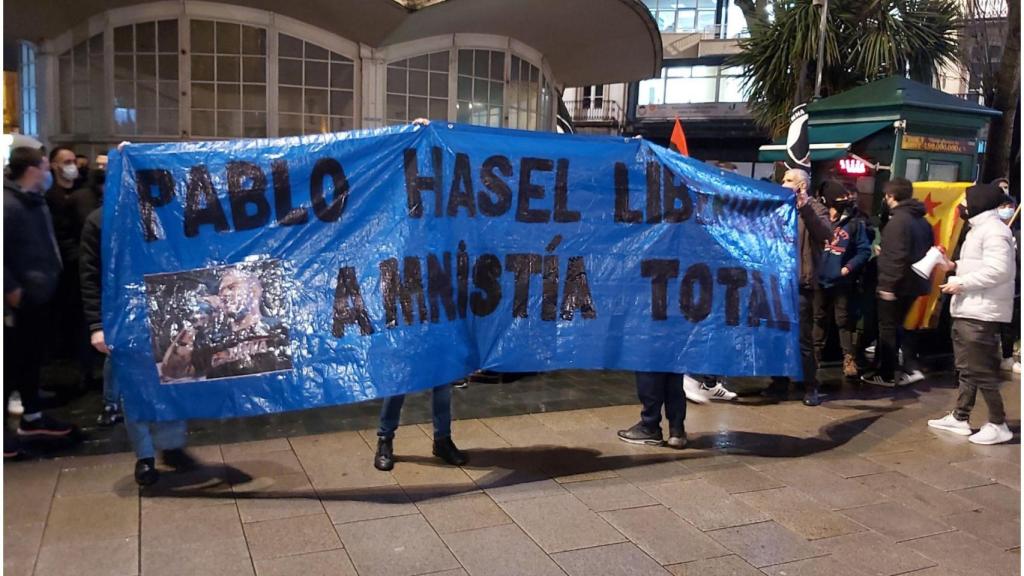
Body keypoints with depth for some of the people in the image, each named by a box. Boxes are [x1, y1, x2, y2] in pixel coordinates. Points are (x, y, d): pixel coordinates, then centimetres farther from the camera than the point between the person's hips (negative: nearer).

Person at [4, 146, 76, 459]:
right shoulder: (7, 205, -19)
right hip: (19, 302, -9)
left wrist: (46, 280, 10)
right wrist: (11, 290, -21)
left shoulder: (35, 201, 10)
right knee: (11, 364, 1)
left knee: (32, 359, 19)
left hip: (39, 297, 9)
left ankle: (32, 417, 31)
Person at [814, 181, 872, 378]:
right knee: (819, 319, 15)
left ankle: (849, 359, 10)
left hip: (843, 281, -2)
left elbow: (864, 251, -4)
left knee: (844, 320, 3)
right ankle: (814, 354, 28)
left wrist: (849, 267, -13)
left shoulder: (856, 222, -5)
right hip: (820, 279, 3)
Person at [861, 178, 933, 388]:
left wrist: (889, 284, -23)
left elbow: (898, 257, -25)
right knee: (897, 326, 20)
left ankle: (886, 375, 11)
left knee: (888, 329, 3)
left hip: (896, 285, -9)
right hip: (913, 283, 9)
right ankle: (911, 368, 13)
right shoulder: (922, 221, 11)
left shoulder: (898, 220, -18)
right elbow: (927, 251, 19)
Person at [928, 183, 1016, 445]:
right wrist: (956, 266, 9)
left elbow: (997, 270, -25)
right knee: (966, 368, 16)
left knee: (982, 370, -5)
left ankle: (998, 425, 5)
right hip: (967, 310, 11)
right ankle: (960, 418, 24)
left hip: (981, 313, -11)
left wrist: (961, 283, -20)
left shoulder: (993, 230, -16)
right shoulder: (980, 228, 18)